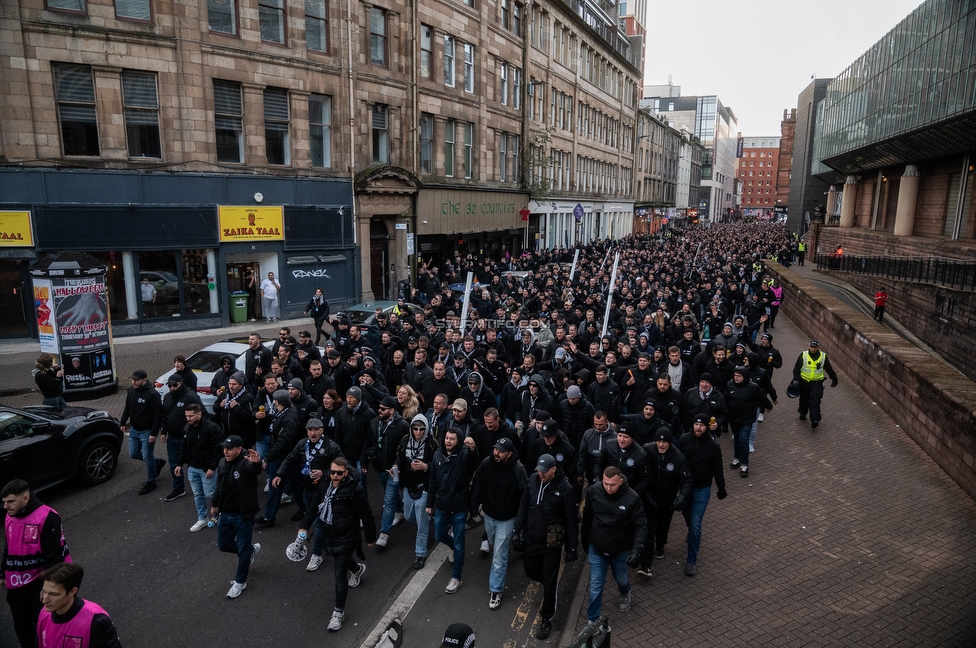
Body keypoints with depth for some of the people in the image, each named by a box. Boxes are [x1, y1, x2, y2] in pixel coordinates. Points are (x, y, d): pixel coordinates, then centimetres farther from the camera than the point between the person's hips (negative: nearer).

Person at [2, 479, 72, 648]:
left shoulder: (47, 517, -22)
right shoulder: (10, 518, 5)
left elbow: (54, 555, -20)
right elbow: (8, 550, 21)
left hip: (39, 584, -7)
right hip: (16, 586, 7)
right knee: (21, 628, 20)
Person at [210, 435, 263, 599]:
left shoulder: (246, 463, -24)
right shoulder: (223, 463, 0)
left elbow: (255, 469, -49)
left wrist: (256, 463, -72)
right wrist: (215, 504, 25)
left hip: (243, 515, -7)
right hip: (225, 513, 7)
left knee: (242, 550, 6)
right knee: (223, 545, 19)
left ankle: (240, 581, 27)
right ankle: (252, 549, 44)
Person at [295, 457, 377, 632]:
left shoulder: (354, 490, -27)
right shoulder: (325, 485, -8)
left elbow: (366, 515, -19)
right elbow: (314, 506, 6)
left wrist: (370, 537, -10)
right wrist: (304, 526, 2)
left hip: (346, 539, -7)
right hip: (328, 536, 7)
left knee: (340, 575, 0)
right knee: (341, 561, 31)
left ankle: (339, 611, 18)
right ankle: (358, 569, 64)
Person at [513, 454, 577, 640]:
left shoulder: (565, 488, -20)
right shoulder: (533, 480, -8)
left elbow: (571, 520, -13)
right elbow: (524, 506, 4)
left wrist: (571, 547, -10)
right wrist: (518, 528, 5)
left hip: (552, 542, -5)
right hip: (532, 538, 5)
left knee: (549, 581, 5)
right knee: (530, 570, 20)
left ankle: (546, 619, 24)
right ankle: (549, 585, 52)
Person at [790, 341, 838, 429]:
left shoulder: (823, 356, 1)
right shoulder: (803, 355, -3)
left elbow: (829, 369, 14)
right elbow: (796, 368, -3)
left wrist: (834, 379, 20)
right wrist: (796, 379, -12)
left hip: (817, 383, -1)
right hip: (804, 382, 1)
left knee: (815, 401, -11)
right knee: (804, 399, 14)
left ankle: (815, 420, -15)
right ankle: (803, 413, 39)